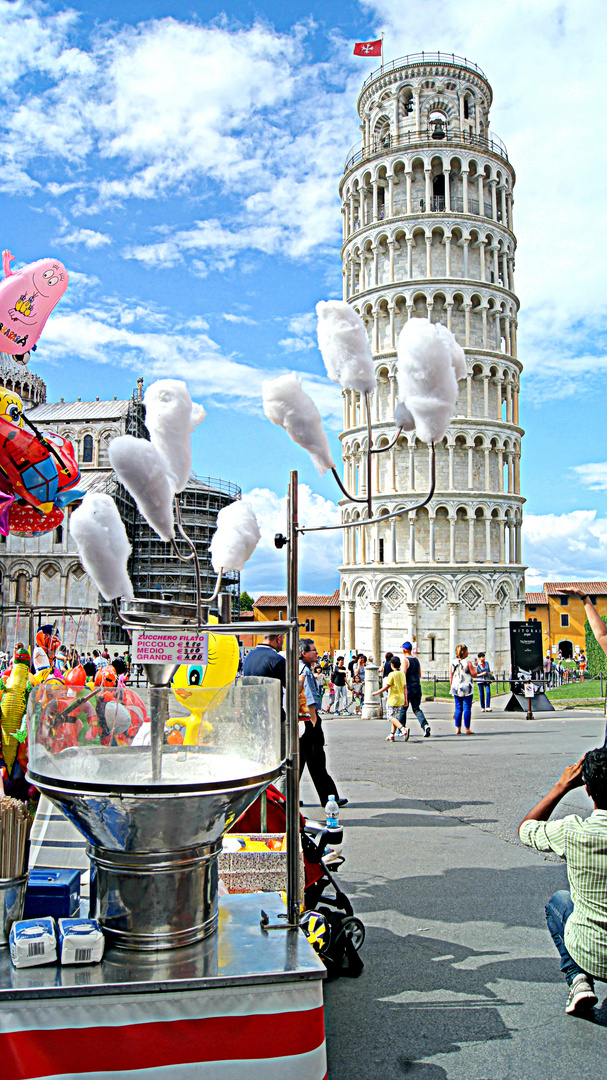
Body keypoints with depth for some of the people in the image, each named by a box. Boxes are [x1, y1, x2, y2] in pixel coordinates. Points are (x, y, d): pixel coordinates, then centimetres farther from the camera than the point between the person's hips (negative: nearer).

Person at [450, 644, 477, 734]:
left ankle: (457, 729, 9)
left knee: (458, 708, 9)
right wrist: (475, 668, 10)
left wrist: (452, 687, 15)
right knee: (467, 708, 0)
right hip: (467, 688, -5)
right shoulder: (468, 662, -9)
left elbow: (451, 677, 6)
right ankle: (467, 729, 2)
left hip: (456, 688, 5)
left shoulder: (453, 663, 4)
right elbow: (474, 675, -8)